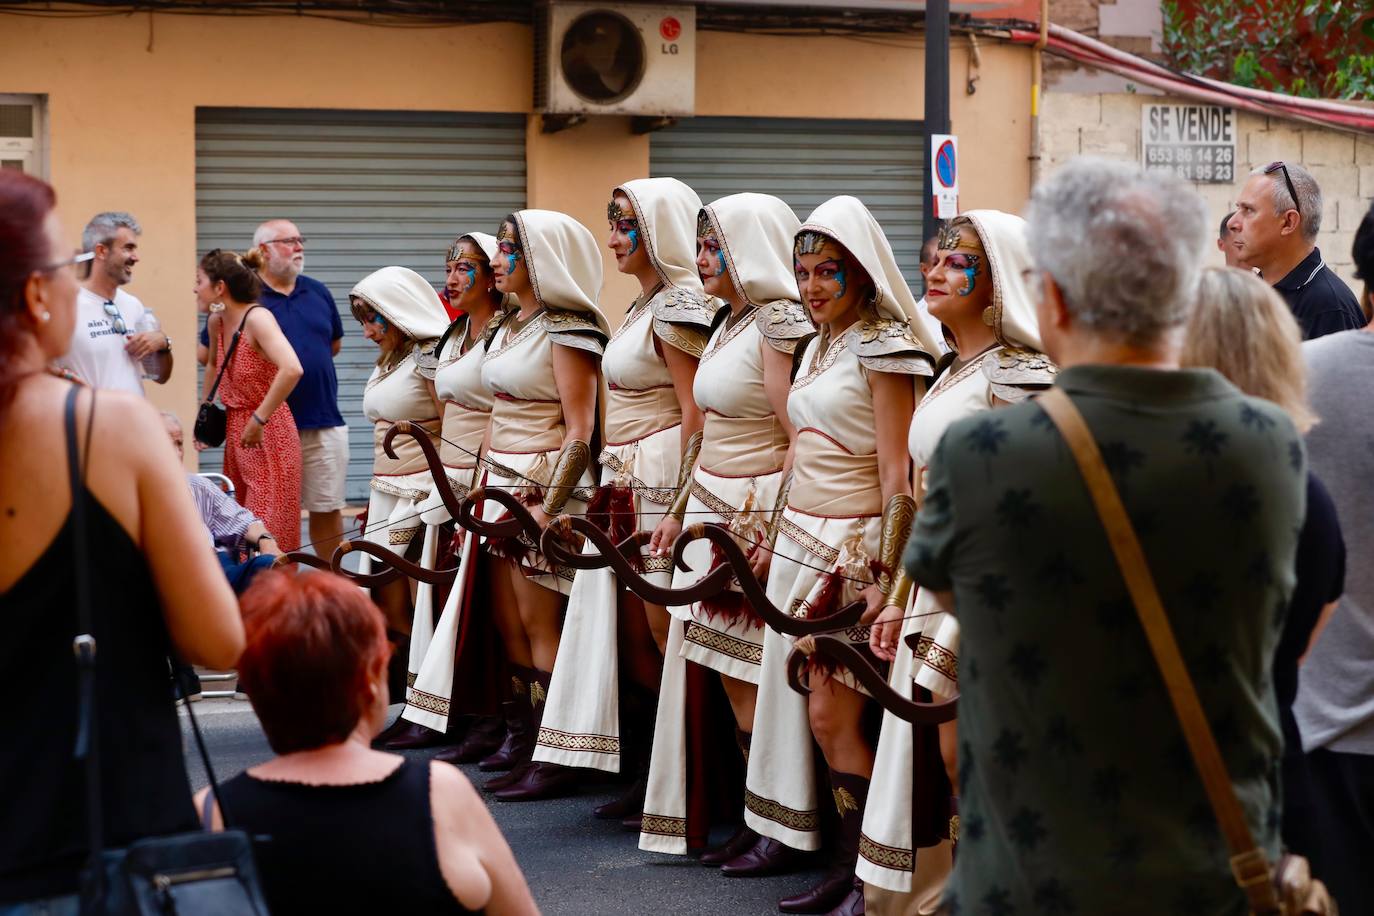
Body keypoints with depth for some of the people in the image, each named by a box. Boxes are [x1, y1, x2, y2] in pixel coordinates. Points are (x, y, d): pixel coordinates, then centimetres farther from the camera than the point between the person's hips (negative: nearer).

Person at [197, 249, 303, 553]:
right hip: (235, 434, 8)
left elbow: (292, 369, -34)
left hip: (267, 436, -8)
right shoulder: (217, 322, 6)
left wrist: (259, 419, -29)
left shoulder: (257, 319, -18)